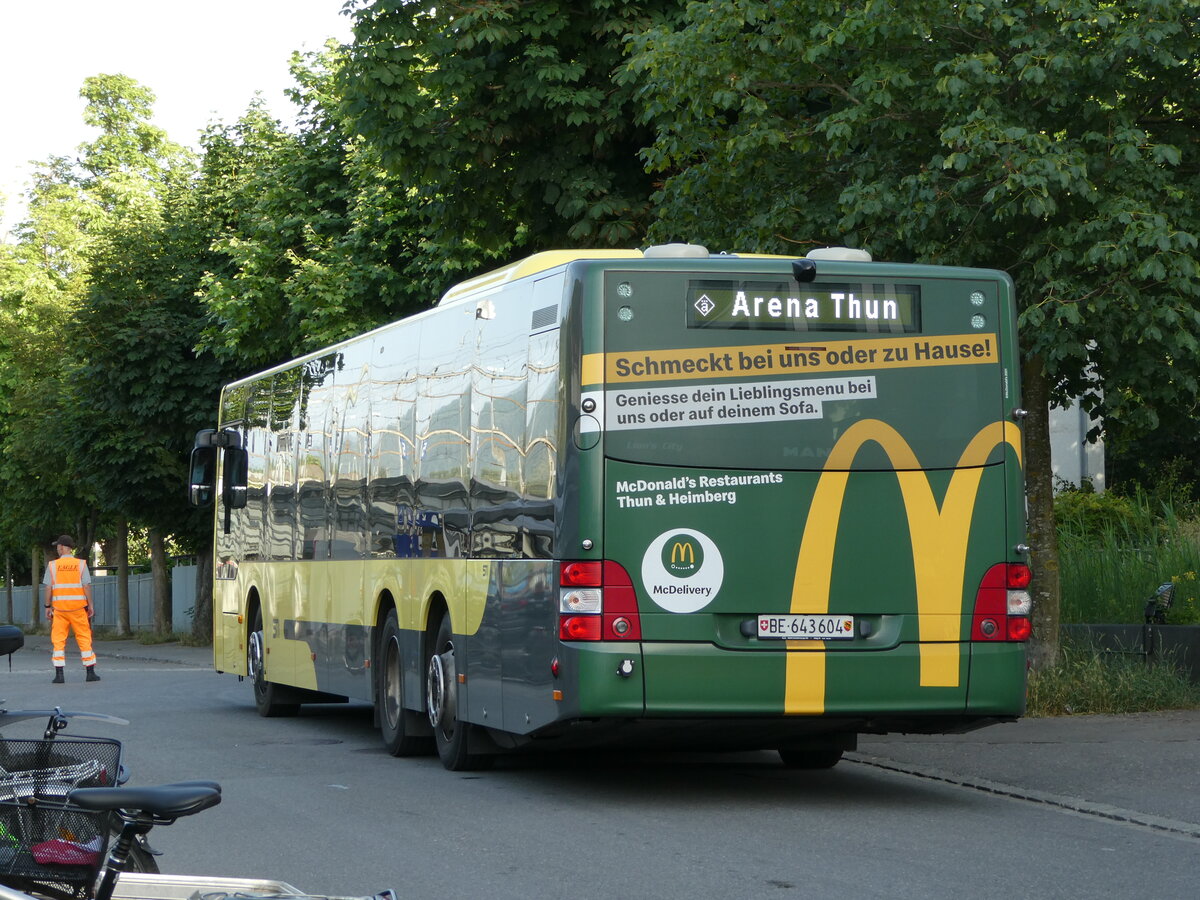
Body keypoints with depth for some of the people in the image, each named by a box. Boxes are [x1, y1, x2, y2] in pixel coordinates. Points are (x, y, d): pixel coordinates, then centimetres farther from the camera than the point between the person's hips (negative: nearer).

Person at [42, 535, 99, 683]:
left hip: (59, 608, 0)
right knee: (84, 638, 6)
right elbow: (87, 586, -5)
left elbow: (47, 587, -2)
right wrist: (90, 605, 0)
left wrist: (47, 606, 4)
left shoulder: (52, 565, 1)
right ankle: (90, 672, 5)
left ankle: (59, 674, -3)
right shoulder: (81, 564, 0)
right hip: (78, 607, 0)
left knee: (58, 640, 3)